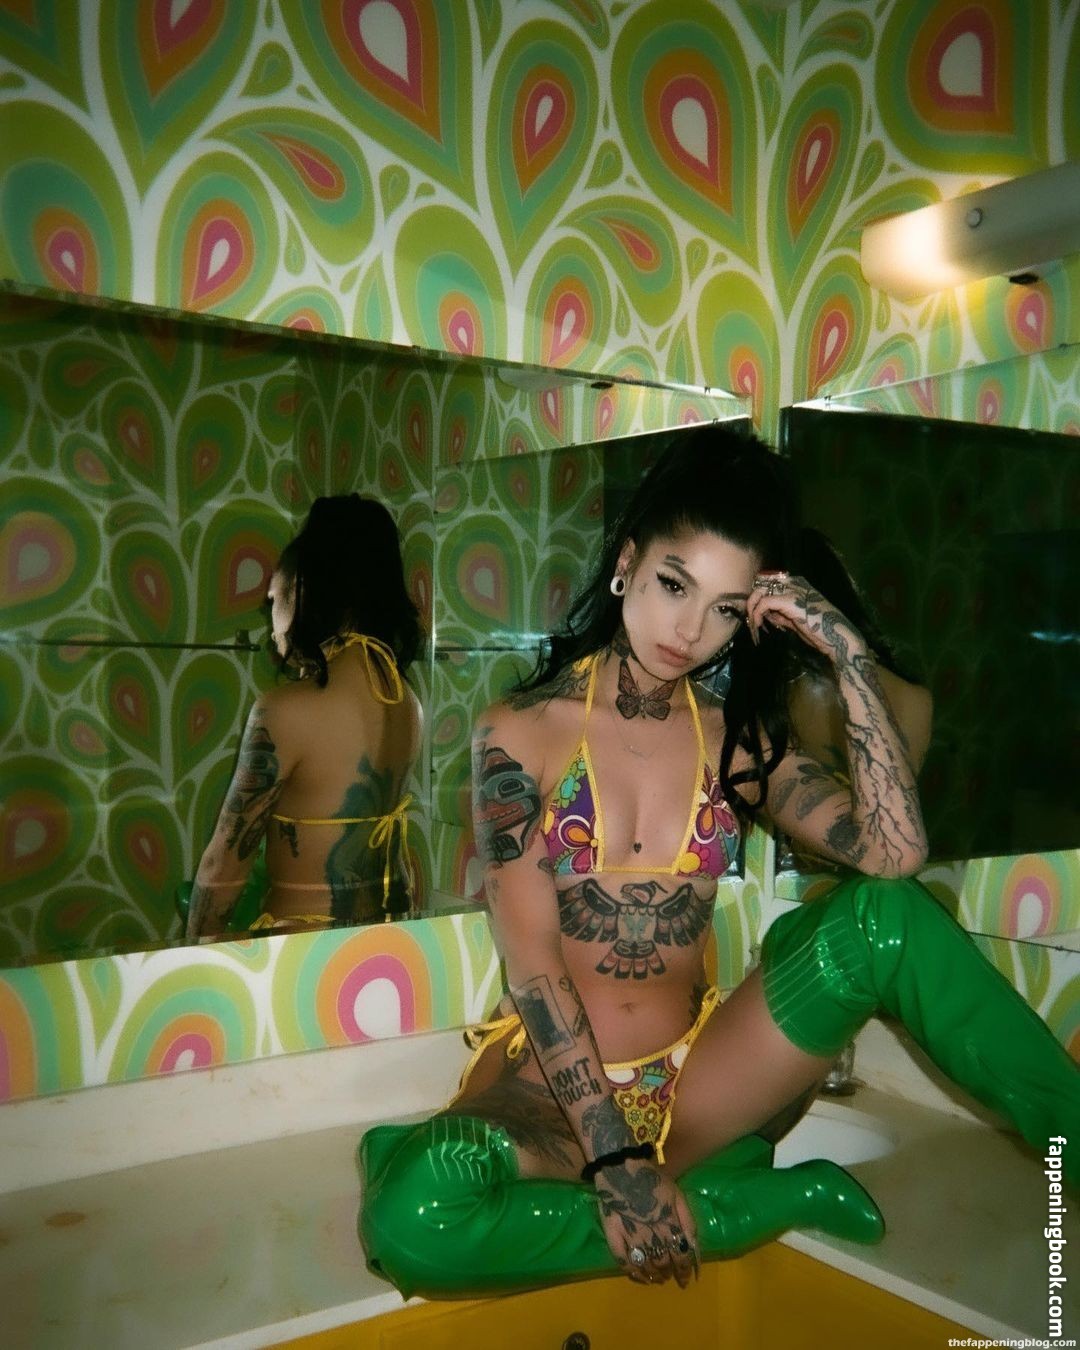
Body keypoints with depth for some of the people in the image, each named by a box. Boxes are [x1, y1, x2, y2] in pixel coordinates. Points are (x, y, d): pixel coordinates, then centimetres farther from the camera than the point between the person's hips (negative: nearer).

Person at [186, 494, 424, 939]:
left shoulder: (286, 711, -17)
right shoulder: (406, 701, 2)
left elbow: (224, 866, -10)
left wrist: (199, 950, 2)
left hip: (304, 939, -7)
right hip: (387, 928, 7)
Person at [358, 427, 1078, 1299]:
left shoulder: (738, 738, 6)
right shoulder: (524, 733, -6)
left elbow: (894, 852, -11)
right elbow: (532, 959, -12)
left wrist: (847, 652, -12)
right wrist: (614, 1160, -19)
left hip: (694, 1085, 3)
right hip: (553, 1085, -2)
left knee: (884, 917, -22)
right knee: (408, 1217, -36)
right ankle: (778, 1199, -21)